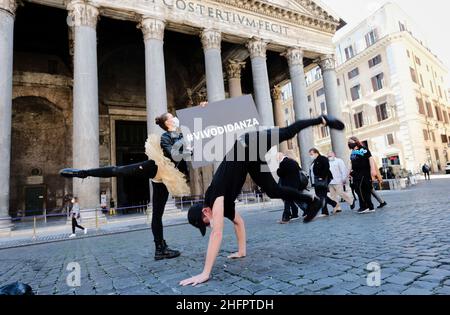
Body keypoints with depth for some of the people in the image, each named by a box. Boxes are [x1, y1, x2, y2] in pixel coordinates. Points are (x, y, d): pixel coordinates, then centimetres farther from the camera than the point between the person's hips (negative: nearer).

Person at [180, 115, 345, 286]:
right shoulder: (222, 205, -1)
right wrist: (242, 251, 16)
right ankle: (312, 200, 25)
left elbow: (217, 234, -30)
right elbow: (239, 222, 13)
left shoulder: (216, 199, -23)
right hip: (250, 159, 6)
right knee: (273, 191, 7)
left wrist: (205, 273, -29)